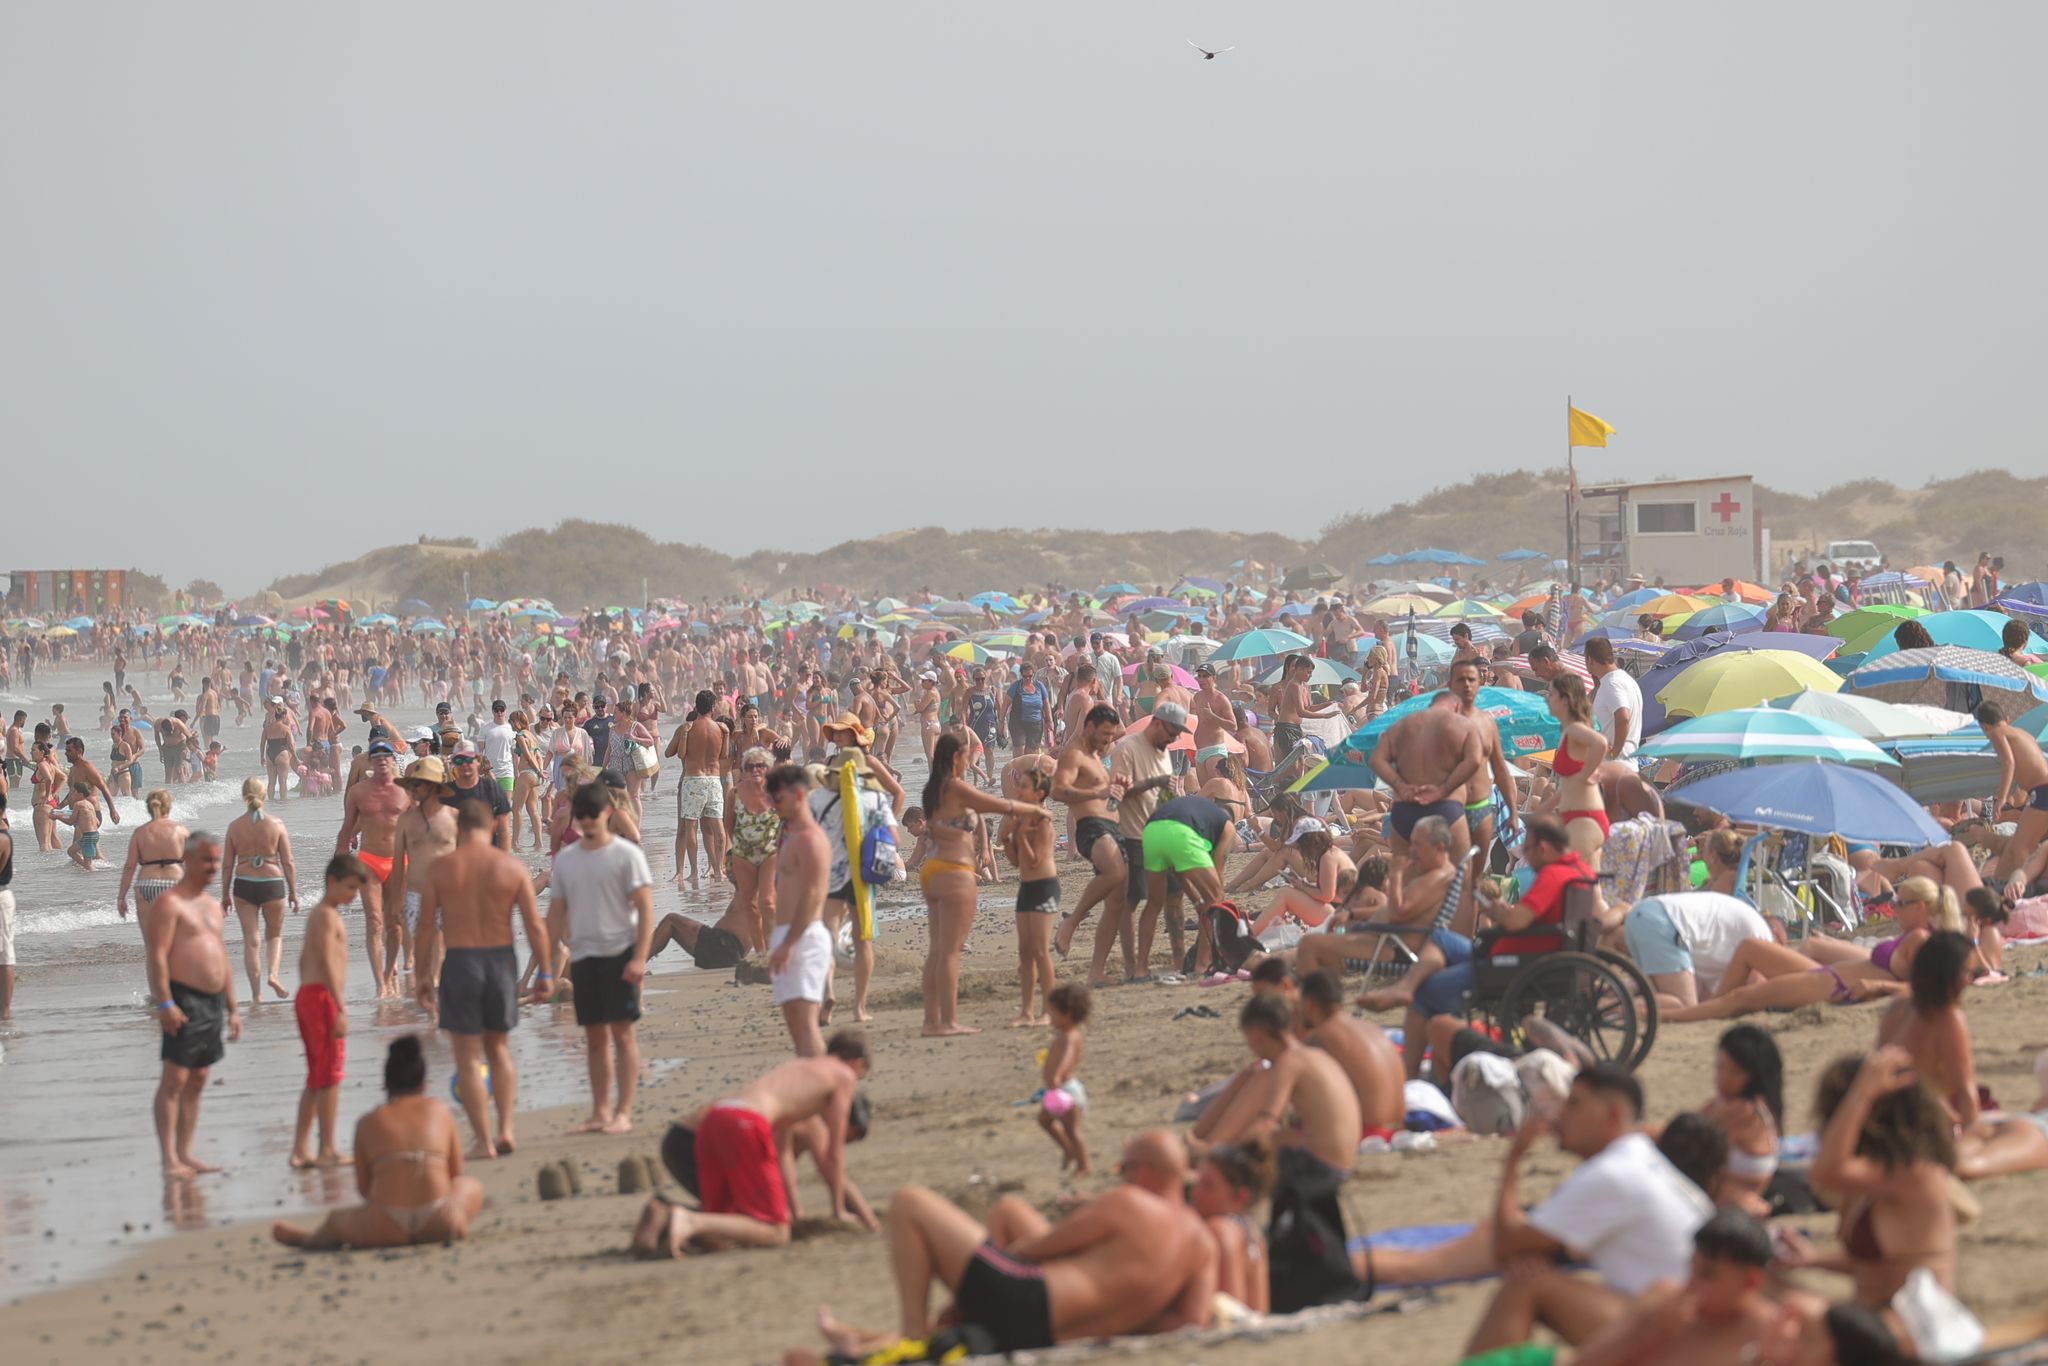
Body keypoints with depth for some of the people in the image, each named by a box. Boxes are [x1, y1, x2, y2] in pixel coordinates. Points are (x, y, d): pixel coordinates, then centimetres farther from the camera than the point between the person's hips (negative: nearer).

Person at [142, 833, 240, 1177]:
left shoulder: (213, 906, 20)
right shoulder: (169, 904, -7)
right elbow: (157, 957, -14)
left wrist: (232, 1009, 20)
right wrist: (165, 1004, -22)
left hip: (213, 1003, 9)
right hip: (184, 1001, -8)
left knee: (197, 1081, 9)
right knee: (174, 1079, -9)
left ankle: (186, 1154, 12)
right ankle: (169, 1158, -11)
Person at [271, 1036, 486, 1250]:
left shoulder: (369, 1122, 9)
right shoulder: (440, 1111, 12)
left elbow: (364, 1188, 10)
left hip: (386, 1230, 0)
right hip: (441, 1225, 0)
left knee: (336, 1220, 34)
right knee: (471, 1186, 32)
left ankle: (306, 1238, 60)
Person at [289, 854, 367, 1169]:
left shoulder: (318, 914, 19)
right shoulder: (328, 916, -12)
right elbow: (326, 963, -20)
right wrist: (340, 1008, -22)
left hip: (307, 996, 10)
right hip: (323, 998, -10)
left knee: (317, 1078, 13)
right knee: (330, 1076, -6)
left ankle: (300, 1149, 13)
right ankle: (327, 1151, -5)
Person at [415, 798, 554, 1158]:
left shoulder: (440, 868, -3)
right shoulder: (512, 866, -2)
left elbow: (426, 926, -2)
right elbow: (535, 926, -3)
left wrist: (425, 975, 6)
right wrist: (544, 973, 4)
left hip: (460, 962, -2)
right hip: (502, 959, 2)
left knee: (468, 1056, 5)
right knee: (498, 1048, 19)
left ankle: (483, 1140, 2)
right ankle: (505, 1129, 12)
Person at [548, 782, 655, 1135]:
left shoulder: (626, 854, -4)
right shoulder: (566, 859, 11)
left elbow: (645, 907, -8)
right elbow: (556, 913, 16)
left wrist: (639, 957, -16)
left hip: (619, 951, -5)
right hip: (583, 956, 5)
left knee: (622, 1031, -5)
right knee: (595, 1036, 8)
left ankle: (623, 1112, -3)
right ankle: (600, 1111, 13)